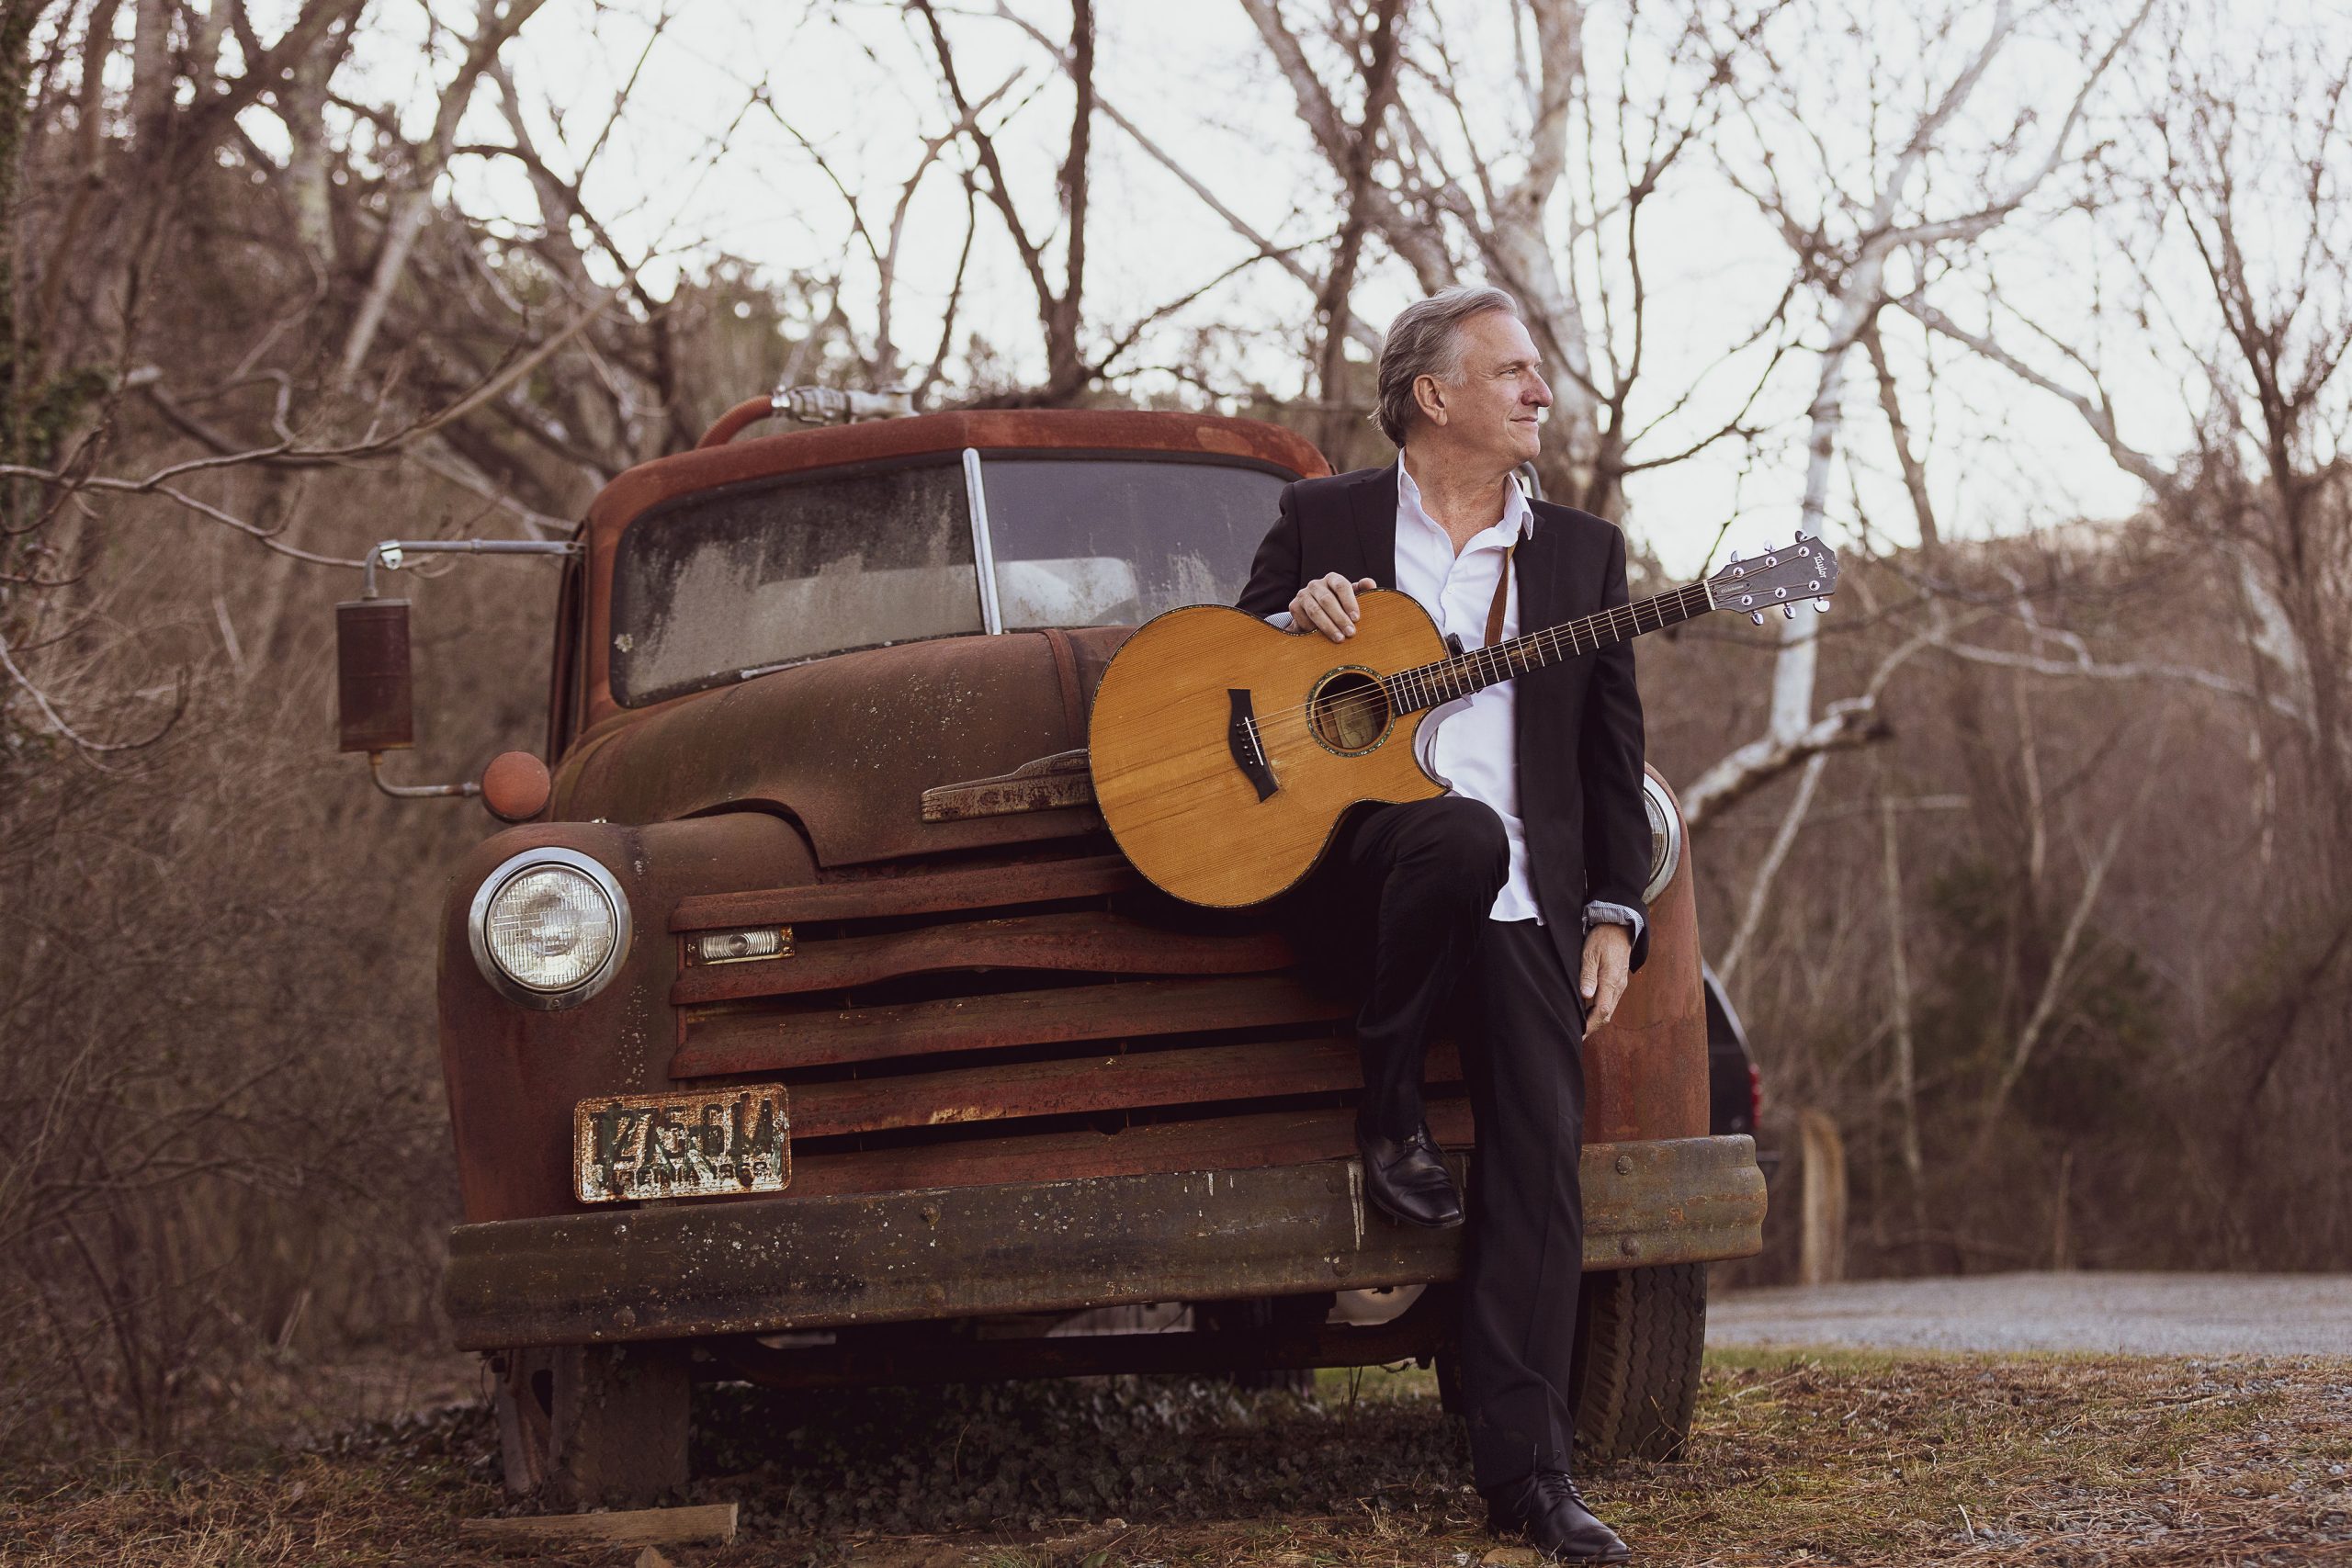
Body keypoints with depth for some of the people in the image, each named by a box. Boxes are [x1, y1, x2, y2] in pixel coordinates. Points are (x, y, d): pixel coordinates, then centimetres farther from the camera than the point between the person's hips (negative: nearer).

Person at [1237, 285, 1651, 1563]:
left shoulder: (1582, 551, 16)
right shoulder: (1321, 521, 10)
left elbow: (1612, 749, 15)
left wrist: (1614, 915, 5)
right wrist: (1295, 620, -7)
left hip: (1527, 897, 3)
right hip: (1357, 852, -2)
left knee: (1542, 1157, -11)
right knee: (1465, 834, -38)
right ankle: (1387, 1108, -15)